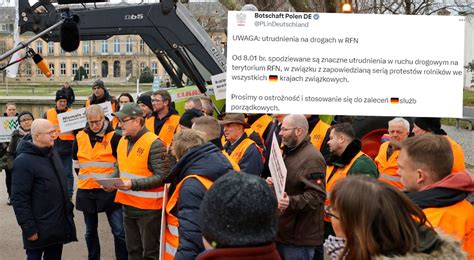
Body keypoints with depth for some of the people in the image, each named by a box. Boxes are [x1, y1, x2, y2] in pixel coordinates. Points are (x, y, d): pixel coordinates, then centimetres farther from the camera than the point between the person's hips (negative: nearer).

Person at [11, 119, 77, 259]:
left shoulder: (52, 153, 9)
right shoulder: (24, 161, -17)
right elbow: (19, 199, -18)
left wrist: (68, 208, 19)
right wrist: (29, 229, -19)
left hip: (59, 224, 8)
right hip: (39, 229, -7)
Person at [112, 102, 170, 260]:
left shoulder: (154, 144, -19)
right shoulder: (123, 141, 6)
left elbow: (162, 176, -22)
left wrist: (133, 184, -27)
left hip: (148, 207, -8)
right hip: (128, 205, 8)